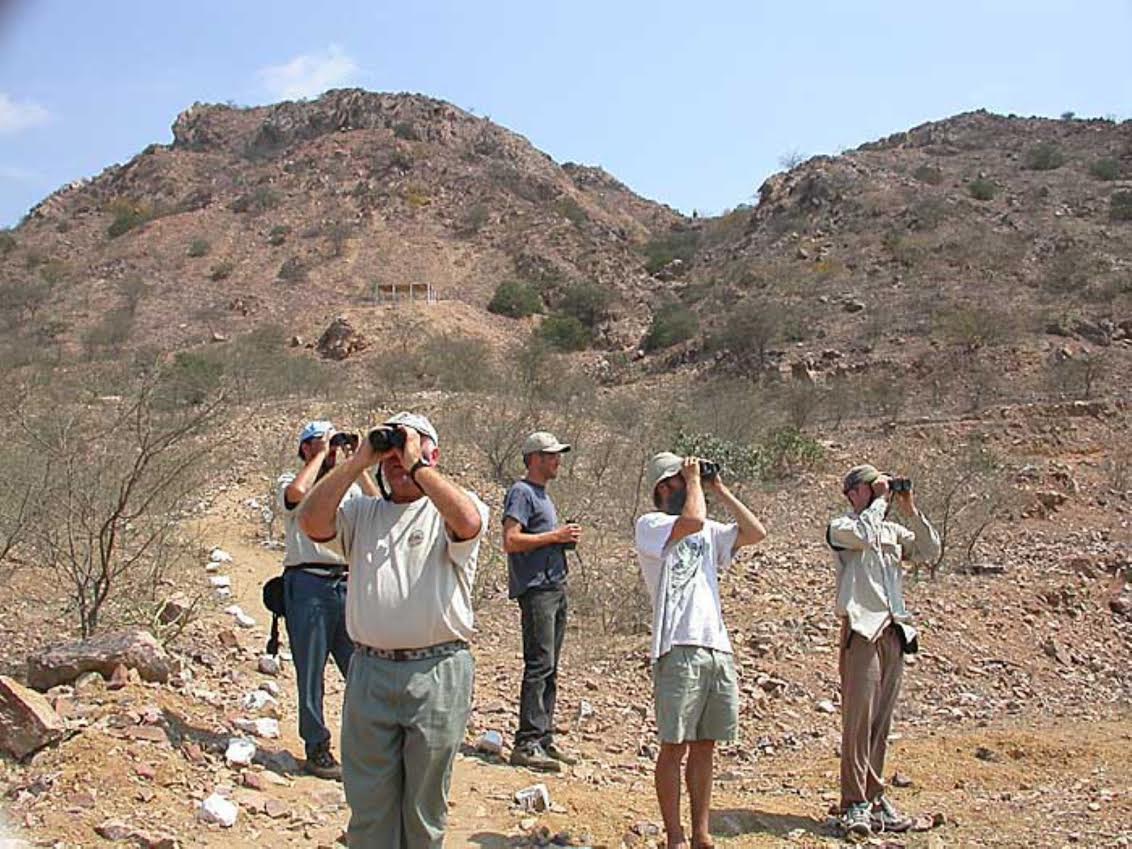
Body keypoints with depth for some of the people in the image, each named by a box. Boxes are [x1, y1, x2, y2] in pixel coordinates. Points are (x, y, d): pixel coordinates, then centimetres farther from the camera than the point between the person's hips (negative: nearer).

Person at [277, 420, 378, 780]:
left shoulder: (349, 486, 16)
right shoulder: (290, 482, 4)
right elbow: (296, 493, -21)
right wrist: (321, 456, -7)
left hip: (348, 584, 4)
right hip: (308, 585, -4)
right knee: (311, 672, 3)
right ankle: (317, 749, 14)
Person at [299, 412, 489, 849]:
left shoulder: (451, 505, 2)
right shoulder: (362, 512, 14)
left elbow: (468, 522, -22)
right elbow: (312, 522, -4)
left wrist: (416, 466, -13)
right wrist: (358, 461, -4)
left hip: (438, 674, -3)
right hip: (369, 670, 3)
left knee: (424, 805, 11)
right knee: (368, 803, 11)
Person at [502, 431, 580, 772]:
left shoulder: (543, 495, 23)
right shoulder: (521, 492, -7)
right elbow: (511, 541, -18)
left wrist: (565, 539, 9)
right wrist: (555, 536, -14)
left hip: (556, 587, 10)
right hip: (535, 589, -10)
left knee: (549, 667, 11)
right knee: (539, 665, -13)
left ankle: (544, 738, 16)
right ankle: (526, 744, -11)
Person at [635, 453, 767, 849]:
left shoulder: (708, 532, 19)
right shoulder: (650, 525, -3)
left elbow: (756, 533, 11)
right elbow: (692, 520, -21)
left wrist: (720, 490, 12)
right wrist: (695, 479, -5)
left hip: (718, 649, 7)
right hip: (679, 649, -7)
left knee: (705, 746, 12)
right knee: (674, 746, 0)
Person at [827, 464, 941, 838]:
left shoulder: (893, 530, 18)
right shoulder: (840, 527, 0)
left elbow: (930, 551, 10)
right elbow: (864, 534, -21)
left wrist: (910, 511, 3)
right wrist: (881, 501, -6)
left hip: (894, 633, 6)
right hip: (862, 631, -6)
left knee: (881, 721, 9)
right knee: (858, 717, -8)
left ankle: (874, 797, 16)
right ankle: (855, 803, -5)